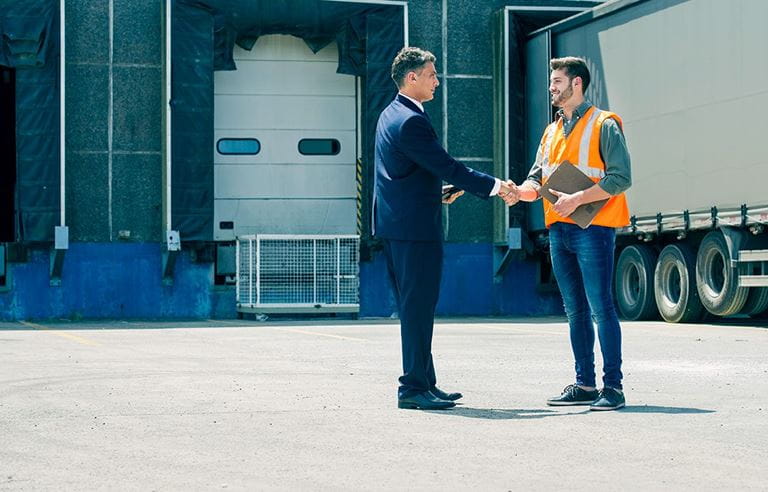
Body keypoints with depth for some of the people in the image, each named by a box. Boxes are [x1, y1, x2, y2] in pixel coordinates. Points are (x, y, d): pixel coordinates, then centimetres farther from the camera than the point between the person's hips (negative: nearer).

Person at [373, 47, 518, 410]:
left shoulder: (391, 115, 16)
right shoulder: (410, 121, -17)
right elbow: (447, 167, -18)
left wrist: (440, 191, 16)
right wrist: (495, 187, -12)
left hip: (396, 226, 11)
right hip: (416, 228, -11)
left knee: (414, 308, 13)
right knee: (418, 307, -7)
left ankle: (424, 383, 18)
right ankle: (413, 387, -4)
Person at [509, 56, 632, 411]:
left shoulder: (604, 125, -4)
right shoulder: (552, 132, 19)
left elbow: (620, 178, -12)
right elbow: (537, 179, 15)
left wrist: (577, 199, -20)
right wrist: (520, 191, -8)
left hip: (592, 228, -7)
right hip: (558, 230, 7)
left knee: (600, 307, -9)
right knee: (575, 310, 10)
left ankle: (613, 387, -6)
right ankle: (585, 385, 16)